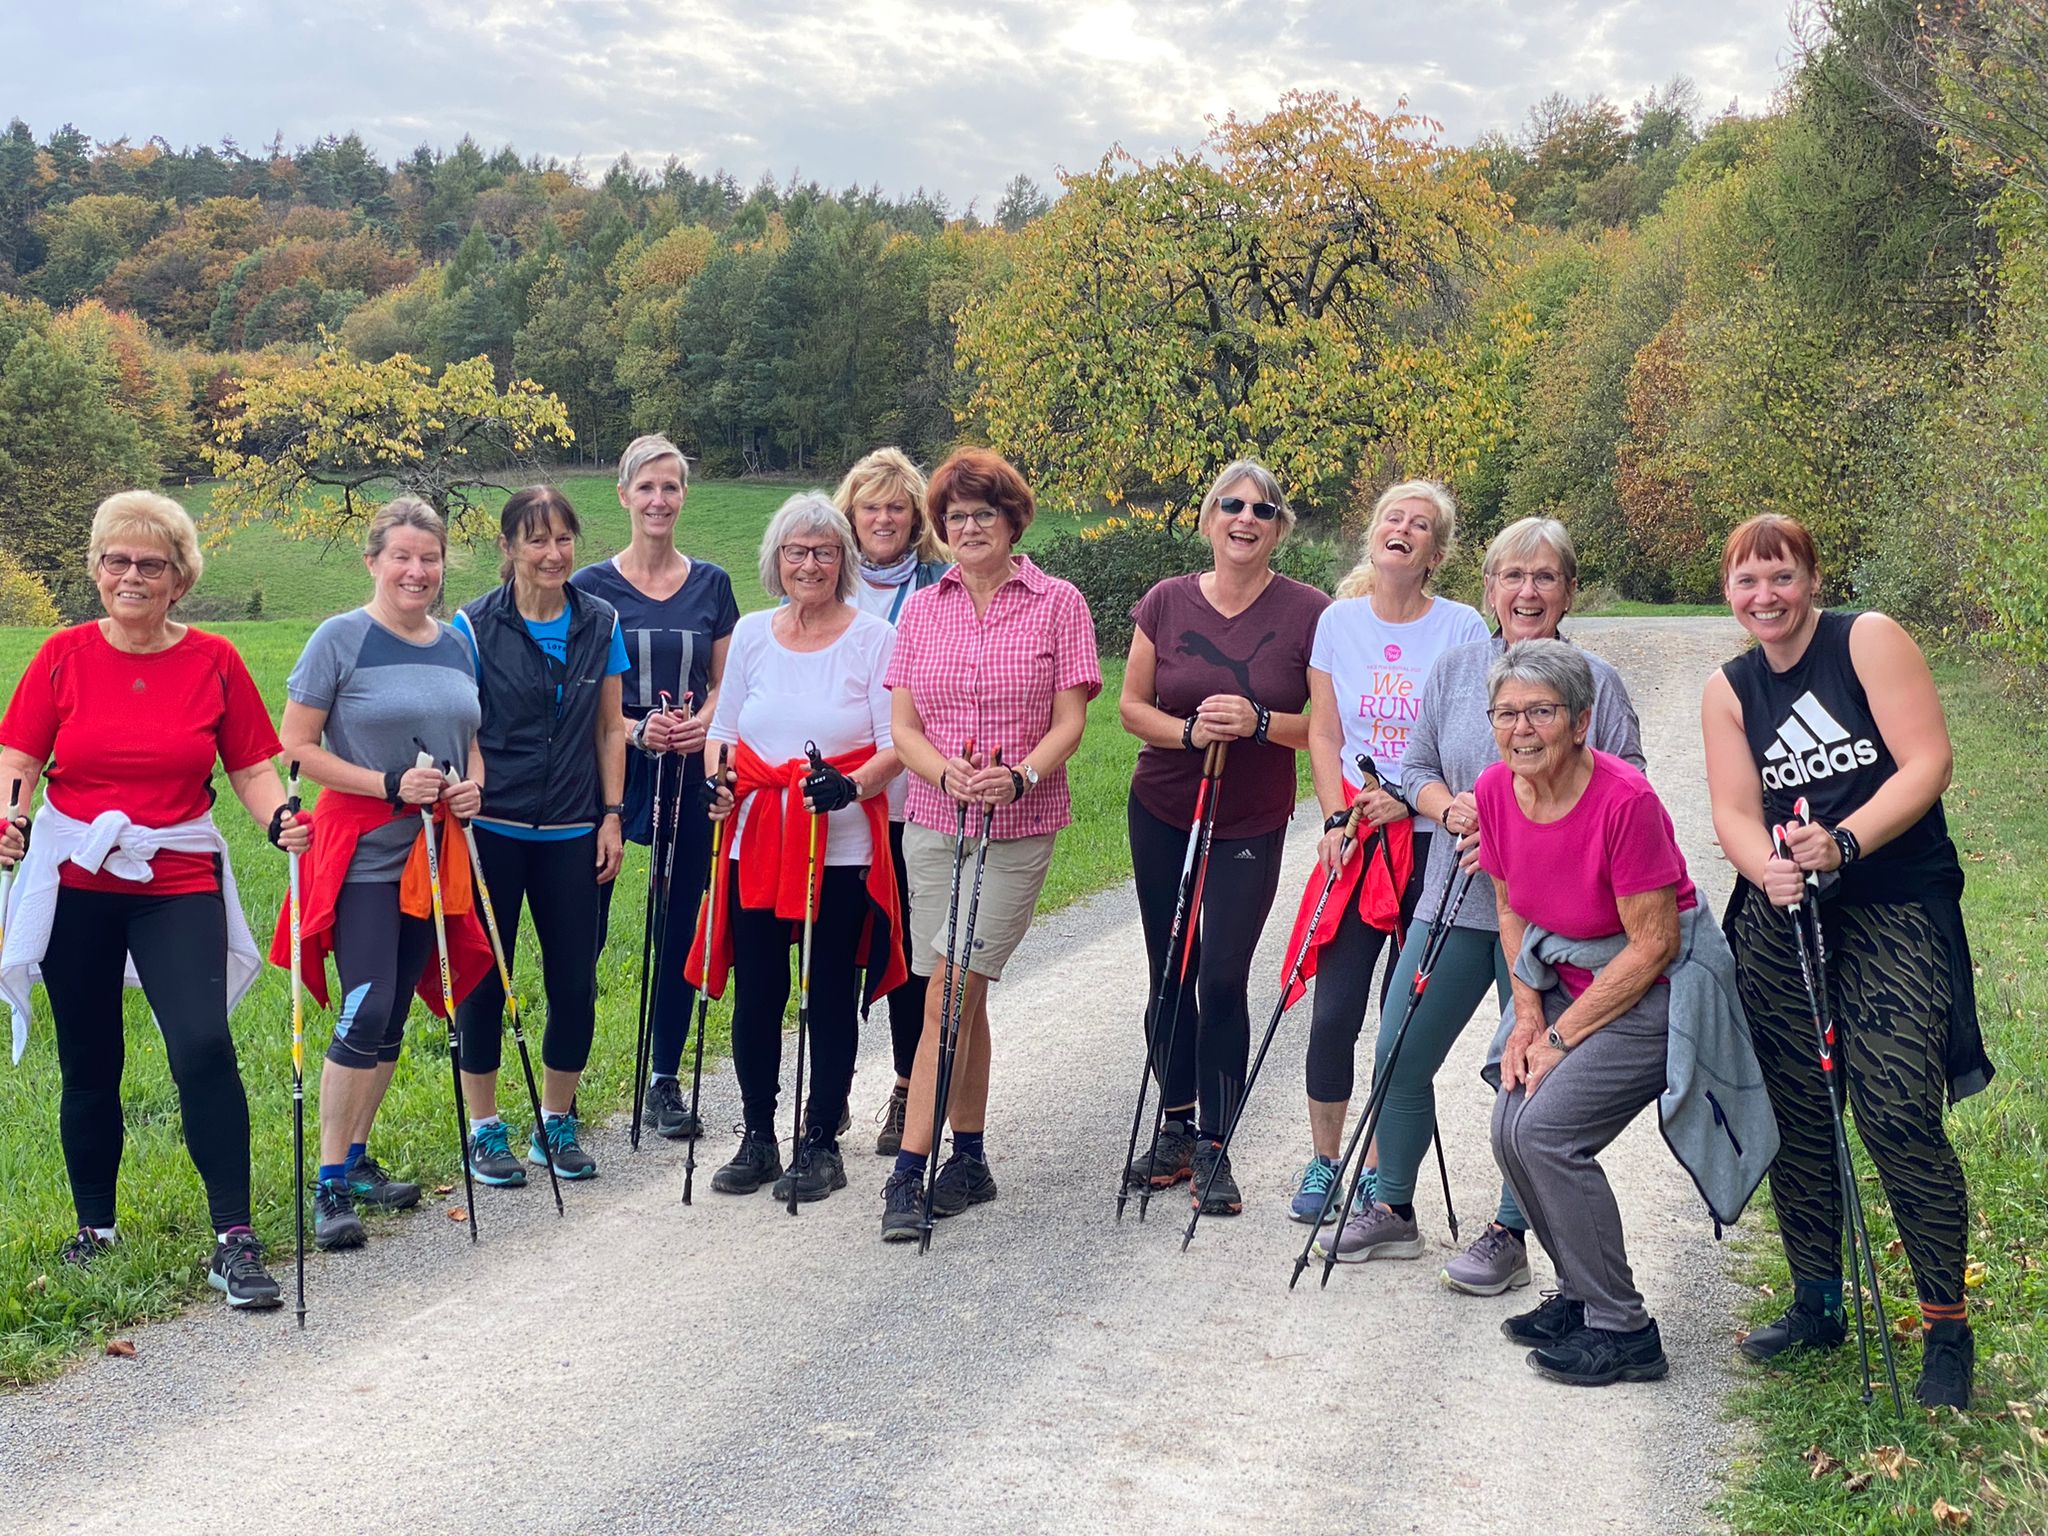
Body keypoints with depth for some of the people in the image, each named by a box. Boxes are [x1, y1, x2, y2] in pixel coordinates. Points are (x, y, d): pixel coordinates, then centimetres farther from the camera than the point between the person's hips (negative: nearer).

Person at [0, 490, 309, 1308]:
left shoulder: (214, 661, -1)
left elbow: (252, 766, 2)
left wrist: (280, 819, -18)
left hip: (179, 881, -1)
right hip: (73, 885, 1)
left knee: (203, 1046, -16)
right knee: (89, 1062, 11)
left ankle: (234, 1239, -8)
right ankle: (95, 1227, 30)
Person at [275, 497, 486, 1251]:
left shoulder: (454, 645, 10)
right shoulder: (341, 639, -8)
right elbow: (295, 746, -10)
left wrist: (471, 787, 0)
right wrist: (389, 785, -18)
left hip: (431, 857, 6)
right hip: (361, 855, -6)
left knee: (392, 1018, 11)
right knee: (365, 1013, -13)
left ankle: (358, 1160, 23)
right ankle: (330, 1184, -4)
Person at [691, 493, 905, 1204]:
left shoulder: (873, 638, -2)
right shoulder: (752, 633, 10)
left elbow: (896, 744, -5)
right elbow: (725, 727, 17)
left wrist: (851, 784, -23)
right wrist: (718, 780, -3)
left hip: (842, 847, -3)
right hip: (758, 841, 3)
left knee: (831, 994, 3)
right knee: (756, 991, 5)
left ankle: (820, 1144, 15)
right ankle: (757, 1138, 19)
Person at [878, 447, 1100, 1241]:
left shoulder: (1058, 604, 0)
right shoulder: (921, 610, 9)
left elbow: (1069, 721, -3)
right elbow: (904, 727, 5)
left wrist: (1020, 775, -21)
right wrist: (948, 773, -15)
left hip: (1019, 827, -3)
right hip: (932, 821, 3)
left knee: (952, 990, -10)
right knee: (962, 997, 8)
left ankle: (909, 1170, -5)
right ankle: (970, 1159, 20)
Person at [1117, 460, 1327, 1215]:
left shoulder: (1308, 614, -8)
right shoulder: (1166, 603, -2)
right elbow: (1132, 705, 3)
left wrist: (1260, 722, -22)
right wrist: (1187, 731, -16)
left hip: (1252, 826, -3)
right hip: (1161, 813, 3)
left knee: (1224, 979, -8)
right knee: (1171, 974, 10)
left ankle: (1213, 1149, 5)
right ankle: (1176, 1128, 25)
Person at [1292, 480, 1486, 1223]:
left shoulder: (1462, 627, -2)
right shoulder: (1338, 621, 6)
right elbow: (1323, 735, 7)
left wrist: (1411, 797, -15)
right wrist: (1335, 820, -4)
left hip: (1433, 840, -2)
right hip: (1356, 837, 2)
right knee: (1334, 1010, -2)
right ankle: (1323, 1162, 14)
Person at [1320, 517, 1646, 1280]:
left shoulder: (1598, 682, -2)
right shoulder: (1453, 669, 6)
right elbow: (1417, 768, 10)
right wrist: (1452, 809, -12)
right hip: (1454, 902, 3)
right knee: (1399, 1057, 5)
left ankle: (1510, 1235, 18)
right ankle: (1391, 1209, 24)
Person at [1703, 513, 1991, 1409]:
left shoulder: (1869, 640, -5)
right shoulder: (1729, 691, 9)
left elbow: (1927, 764, -13)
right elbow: (1735, 811, 0)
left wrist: (1844, 844, -25)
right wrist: (1765, 868, -22)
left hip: (1893, 913, -5)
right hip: (1781, 921, 5)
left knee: (1898, 1120, -11)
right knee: (1796, 1117, 8)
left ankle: (1948, 1330, 3)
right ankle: (1817, 1306, 24)